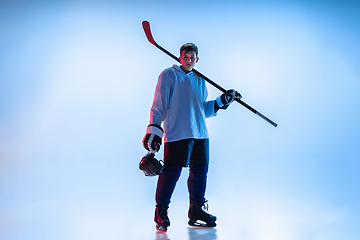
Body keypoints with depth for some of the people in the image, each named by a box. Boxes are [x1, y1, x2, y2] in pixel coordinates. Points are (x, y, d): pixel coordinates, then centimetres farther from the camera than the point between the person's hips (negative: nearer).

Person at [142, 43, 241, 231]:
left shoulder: (200, 81, 21)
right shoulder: (169, 75, 3)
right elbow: (159, 106, -2)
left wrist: (223, 101, 12)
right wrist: (153, 129, -9)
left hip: (200, 133, 6)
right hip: (177, 133, -6)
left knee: (200, 170, 7)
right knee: (171, 170, -10)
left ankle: (196, 210, 21)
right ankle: (161, 212, 4)